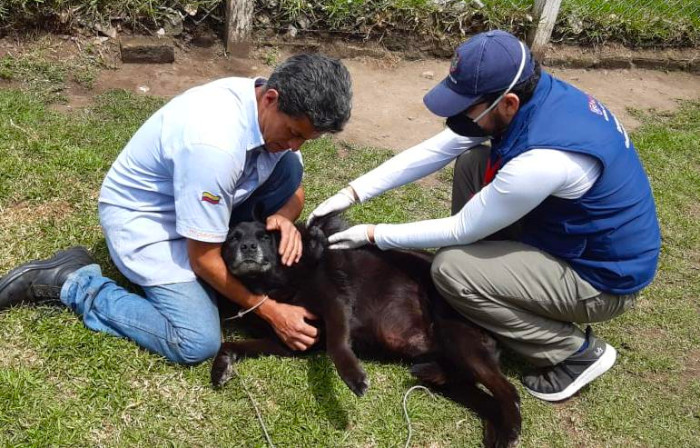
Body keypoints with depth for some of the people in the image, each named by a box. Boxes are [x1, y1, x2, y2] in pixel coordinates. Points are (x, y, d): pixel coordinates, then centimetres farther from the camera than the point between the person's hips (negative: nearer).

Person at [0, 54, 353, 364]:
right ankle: (74, 283, -5)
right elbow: (203, 260, -27)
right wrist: (270, 311, -20)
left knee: (288, 168, -13)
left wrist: (283, 218, -20)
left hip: (202, 201, 8)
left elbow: (294, 188, 4)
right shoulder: (214, 145, -37)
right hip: (142, 215, -8)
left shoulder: (279, 112, -13)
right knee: (198, 343, -19)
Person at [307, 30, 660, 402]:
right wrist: (352, 193, -7)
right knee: (472, 162, 0)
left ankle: (578, 351, -1)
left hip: (604, 274, -8)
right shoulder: (530, 92, -11)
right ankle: (491, 279, 16)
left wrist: (373, 235, -12)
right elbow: (434, 150, -5)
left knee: (450, 268, -17)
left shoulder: (543, 159, -37)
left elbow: (460, 230, -23)